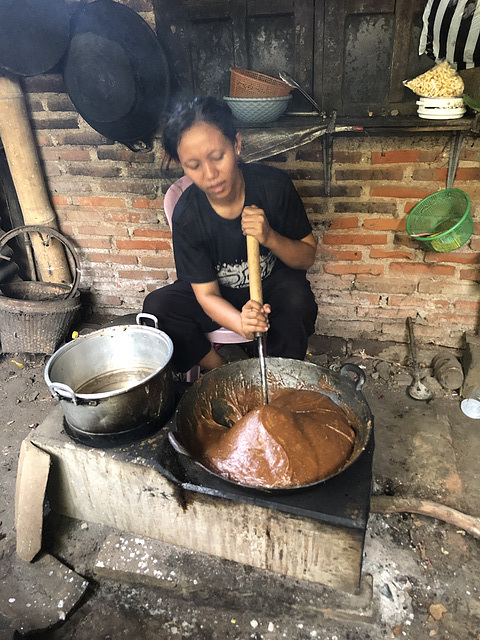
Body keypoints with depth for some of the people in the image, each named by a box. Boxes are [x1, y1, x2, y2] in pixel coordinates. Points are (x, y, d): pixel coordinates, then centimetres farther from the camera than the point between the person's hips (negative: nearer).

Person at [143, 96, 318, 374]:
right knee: (157, 306, -22)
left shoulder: (273, 184, -20)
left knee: (298, 301, -34)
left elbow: (308, 256, -11)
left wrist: (270, 238, -33)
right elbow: (207, 293, -18)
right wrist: (240, 323, -40)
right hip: (222, 295, 1)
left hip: (275, 281, 0)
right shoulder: (187, 215, -20)